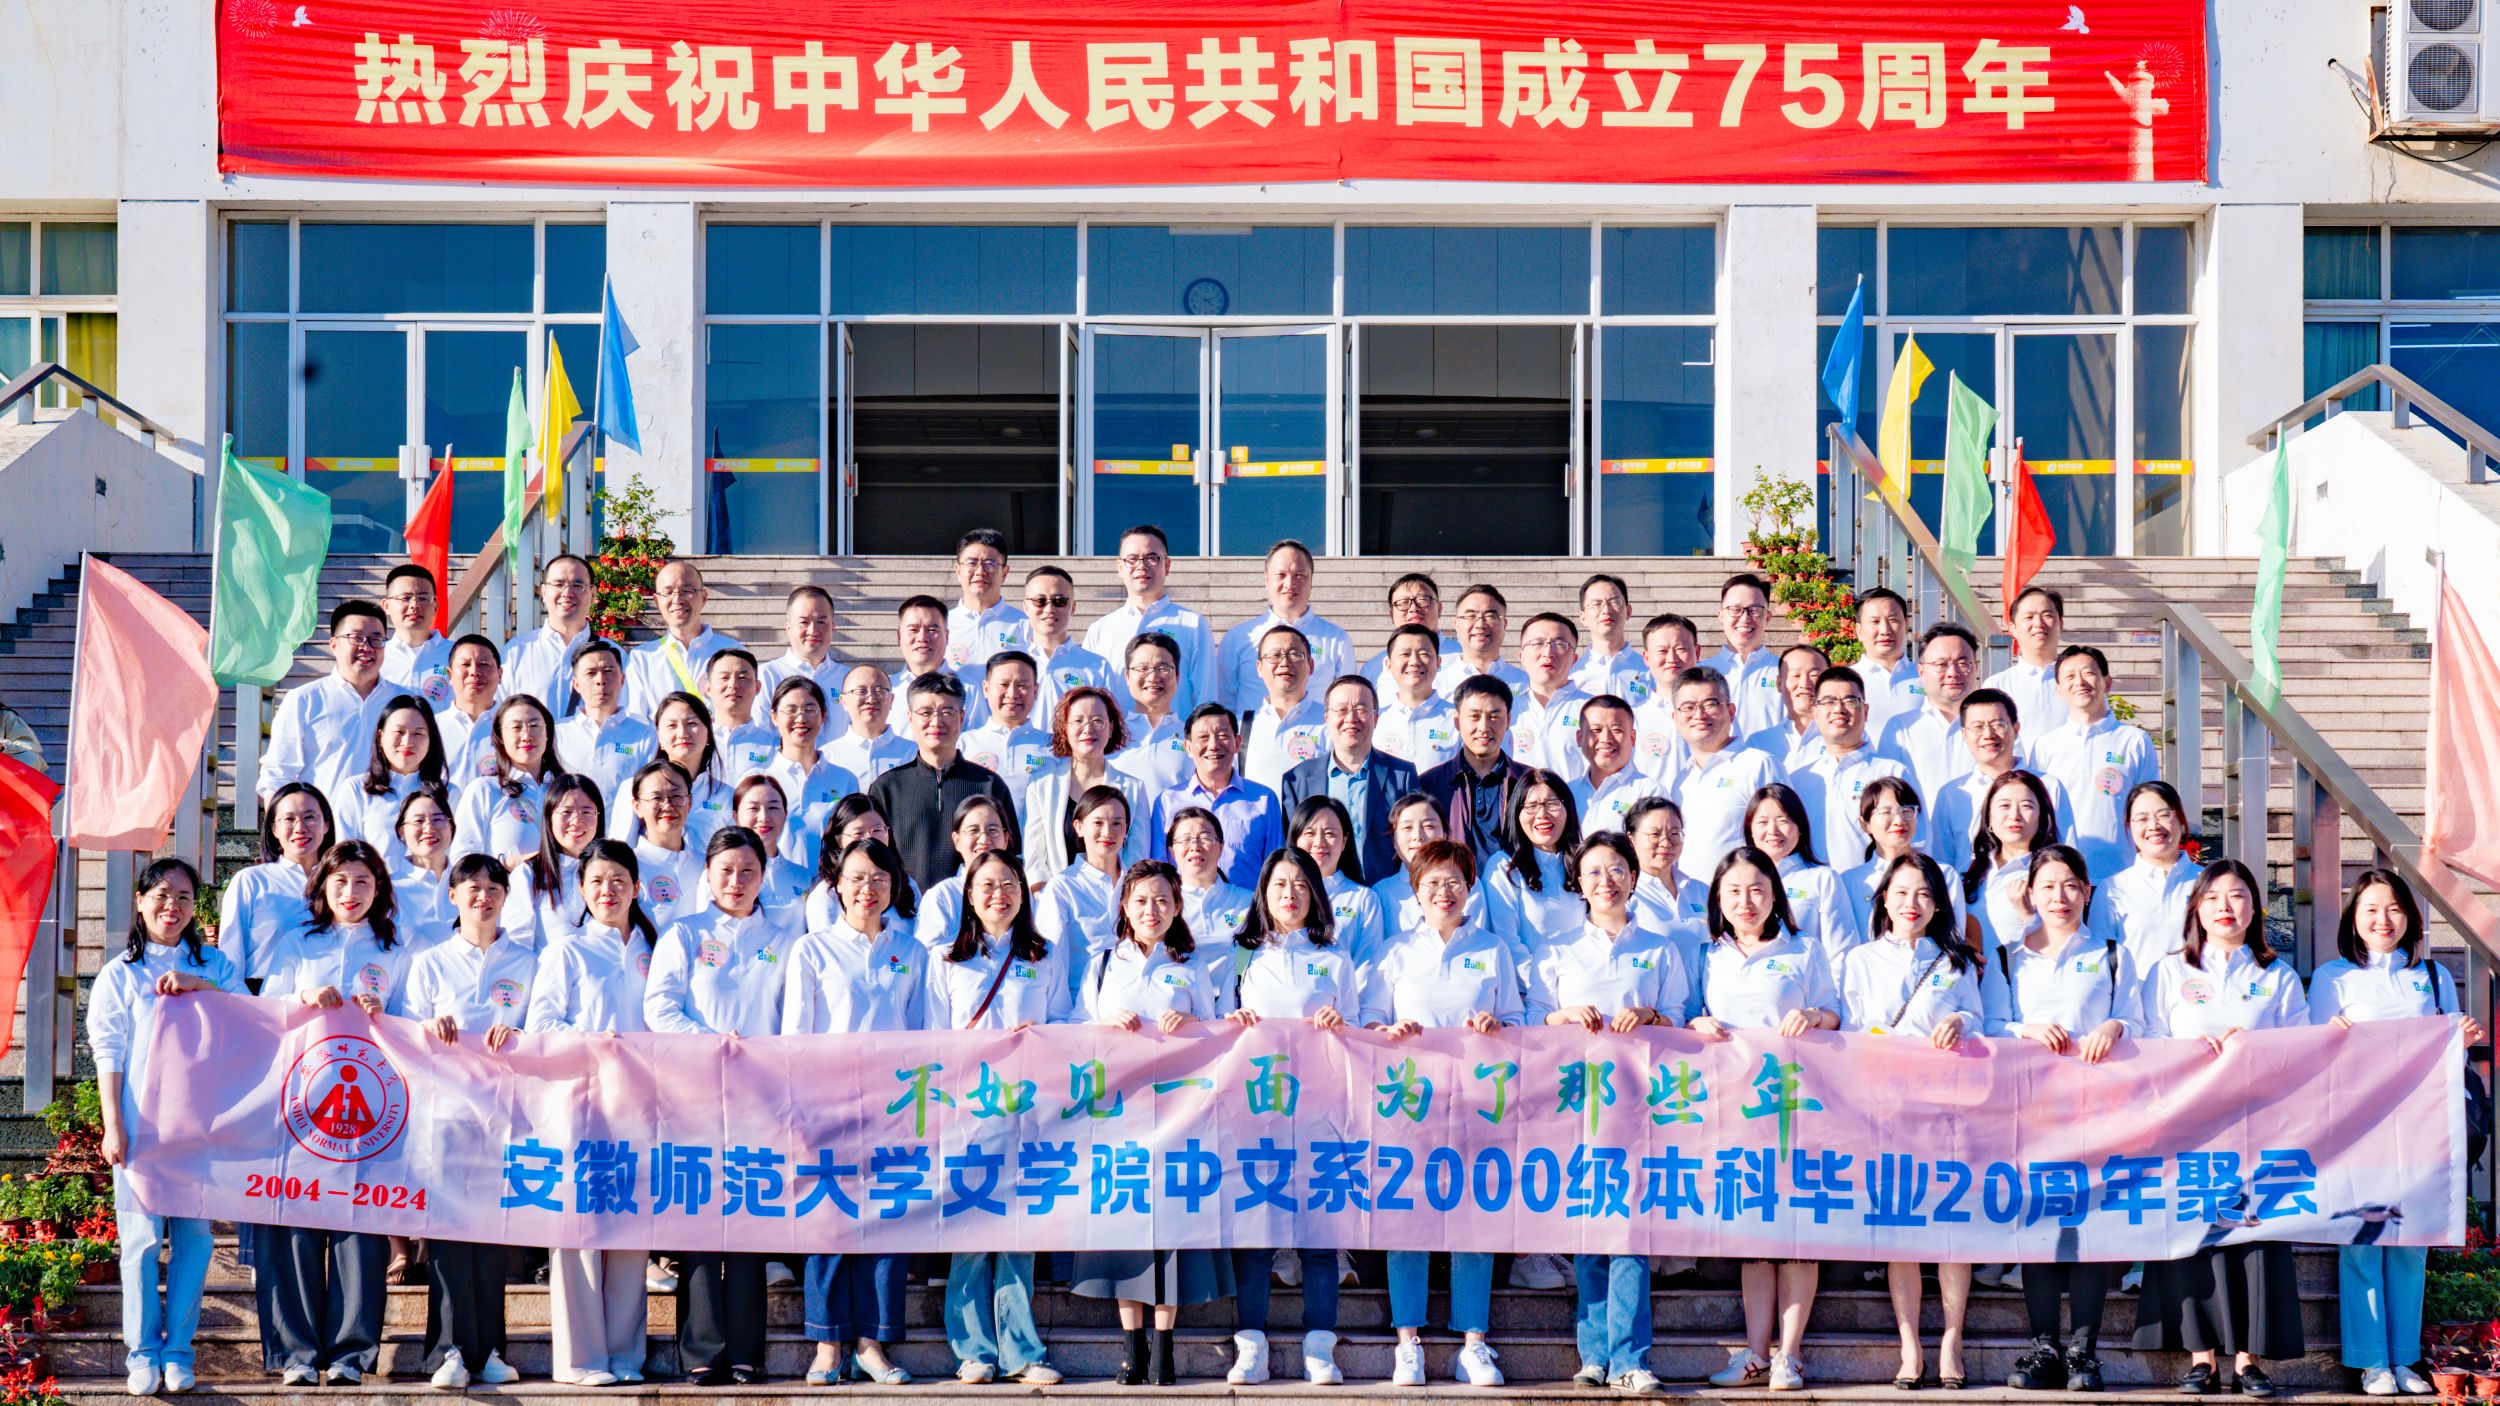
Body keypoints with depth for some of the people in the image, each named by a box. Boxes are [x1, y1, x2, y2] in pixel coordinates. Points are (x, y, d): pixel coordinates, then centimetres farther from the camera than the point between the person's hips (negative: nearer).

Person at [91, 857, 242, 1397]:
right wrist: (113, 1125, -5)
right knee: (142, 1237, -4)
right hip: (141, 1125, -1)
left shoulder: (215, 967, 13)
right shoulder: (119, 975, 10)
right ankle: (143, 1352, 4)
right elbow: (108, 1053, 4)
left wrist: (199, 987, -13)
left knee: (194, 1237, -1)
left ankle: (178, 1350, 7)